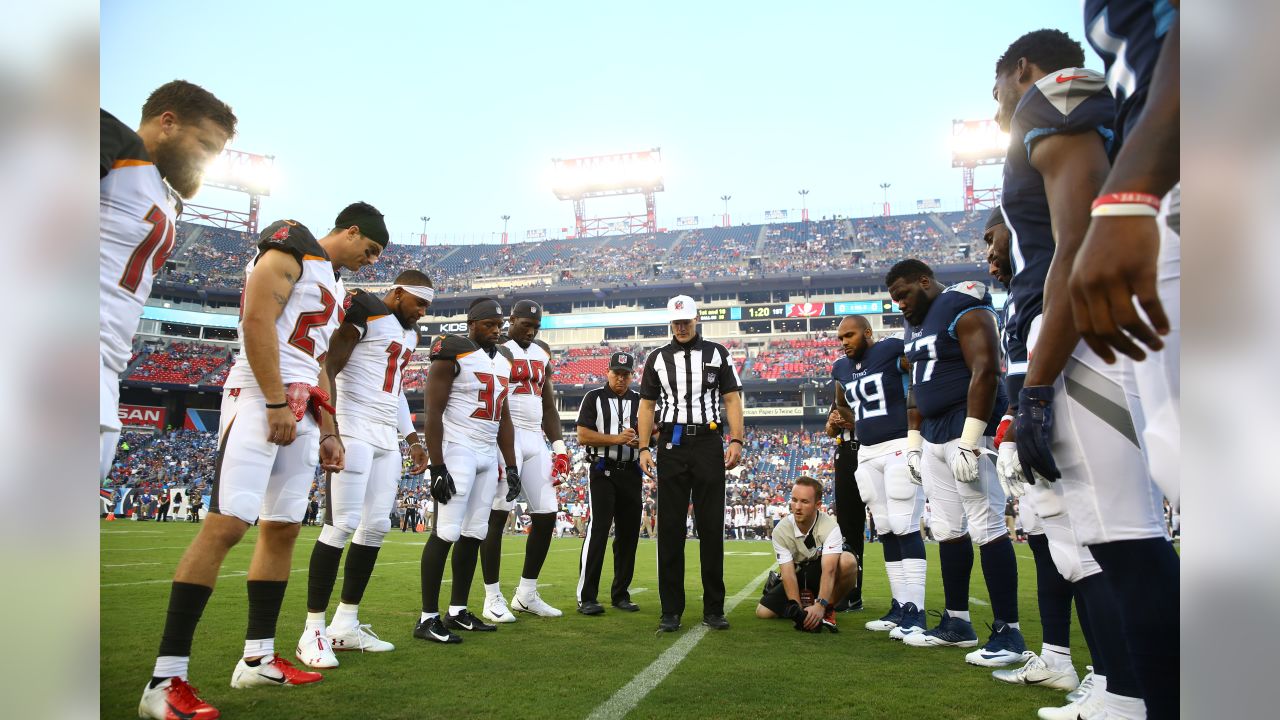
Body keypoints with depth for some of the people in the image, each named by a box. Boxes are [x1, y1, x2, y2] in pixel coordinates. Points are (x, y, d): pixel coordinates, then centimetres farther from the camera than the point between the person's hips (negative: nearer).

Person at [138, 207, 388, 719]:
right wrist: (275, 403, -19)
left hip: (301, 409, 10)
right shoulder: (293, 245, -2)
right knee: (227, 525, -15)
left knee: (283, 528, 9)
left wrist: (328, 432, 22)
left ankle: (258, 659, 16)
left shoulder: (331, 283, 24)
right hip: (262, 398, -10)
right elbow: (257, 320, -15)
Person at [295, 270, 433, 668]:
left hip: (387, 440, 9)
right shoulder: (364, 309, -7)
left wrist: (412, 438, 23)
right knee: (342, 524, -11)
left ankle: (345, 625, 16)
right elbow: (329, 366, -14)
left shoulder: (409, 333, 20)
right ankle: (313, 630, -3)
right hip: (354, 433, -9)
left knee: (376, 526, 7)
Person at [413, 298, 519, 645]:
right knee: (446, 533, -8)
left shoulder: (503, 359, 14)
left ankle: (457, 612, 17)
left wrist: (511, 466, 14)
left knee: (473, 535, 8)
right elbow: (433, 414, -12)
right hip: (457, 451, -7)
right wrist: (438, 467, -18)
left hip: (488, 455, 8)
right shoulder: (453, 353, -9)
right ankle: (428, 619, -2)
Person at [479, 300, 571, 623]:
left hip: (535, 439, 7)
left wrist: (559, 447, 13)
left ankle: (527, 594, 19)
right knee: (497, 514, -7)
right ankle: (493, 599, 2)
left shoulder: (542, 352, 18)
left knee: (546, 516, 6)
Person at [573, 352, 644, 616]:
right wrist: (616, 438, -16)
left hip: (631, 472, 5)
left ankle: (620, 594, 18)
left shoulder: (640, 401, 14)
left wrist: (640, 441, -7)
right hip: (602, 472, -5)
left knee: (629, 532, 7)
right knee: (598, 529, -12)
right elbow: (583, 436, -6)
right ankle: (586, 597, -8)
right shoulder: (594, 398, 2)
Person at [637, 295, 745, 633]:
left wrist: (736, 441, -7)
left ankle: (714, 609, 10)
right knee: (670, 529, 1)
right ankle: (671, 610, 7)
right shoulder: (657, 358, 11)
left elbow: (732, 399, 6)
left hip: (708, 443, -1)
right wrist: (644, 448, 0)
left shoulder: (717, 354, 8)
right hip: (671, 445, 1)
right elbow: (647, 405, 11)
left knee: (711, 528, 2)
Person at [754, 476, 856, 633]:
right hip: (799, 577, 2)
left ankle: (828, 610, -14)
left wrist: (820, 606, -47)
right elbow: (788, 574, -21)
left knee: (848, 561, -35)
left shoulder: (830, 527, -24)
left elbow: (829, 570, -34)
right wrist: (798, 609, -31)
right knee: (762, 612, -15)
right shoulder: (781, 531, -17)